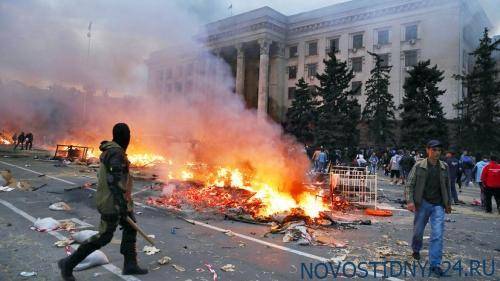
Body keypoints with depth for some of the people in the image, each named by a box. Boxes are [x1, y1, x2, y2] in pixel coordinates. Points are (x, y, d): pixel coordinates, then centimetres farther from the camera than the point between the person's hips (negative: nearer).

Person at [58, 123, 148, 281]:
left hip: (111, 198, 10)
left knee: (130, 227, 14)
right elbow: (114, 179, -28)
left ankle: (130, 264, 19)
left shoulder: (111, 150, 10)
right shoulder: (116, 152, -21)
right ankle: (68, 264, 8)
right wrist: (122, 203, -28)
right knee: (104, 237, -2)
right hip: (113, 201, -10)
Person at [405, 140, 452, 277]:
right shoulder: (419, 166, -6)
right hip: (422, 203, -1)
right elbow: (409, 185, -6)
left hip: (438, 205, 2)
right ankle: (416, 250, 42)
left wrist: (448, 203, 16)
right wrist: (410, 201, -15)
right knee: (418, 231, 13)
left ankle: (435, 264, 1)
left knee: (437, 234, -5)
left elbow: (447, 186, 14)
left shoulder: (444, 167, 4)